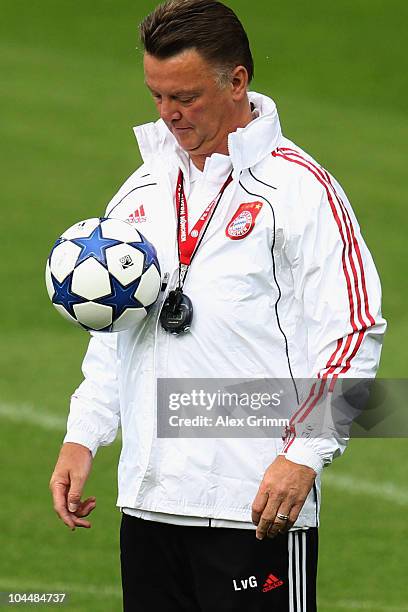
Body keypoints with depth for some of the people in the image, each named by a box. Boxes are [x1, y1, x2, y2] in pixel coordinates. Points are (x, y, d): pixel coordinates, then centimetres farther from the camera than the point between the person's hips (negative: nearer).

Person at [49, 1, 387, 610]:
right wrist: (82, 438, 11)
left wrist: (303, 455, -16)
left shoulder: (298, 185, -5)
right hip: (147, 497, 6)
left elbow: (354, 330, -9)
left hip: (259, 503, -6)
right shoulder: (142, 190, 16)